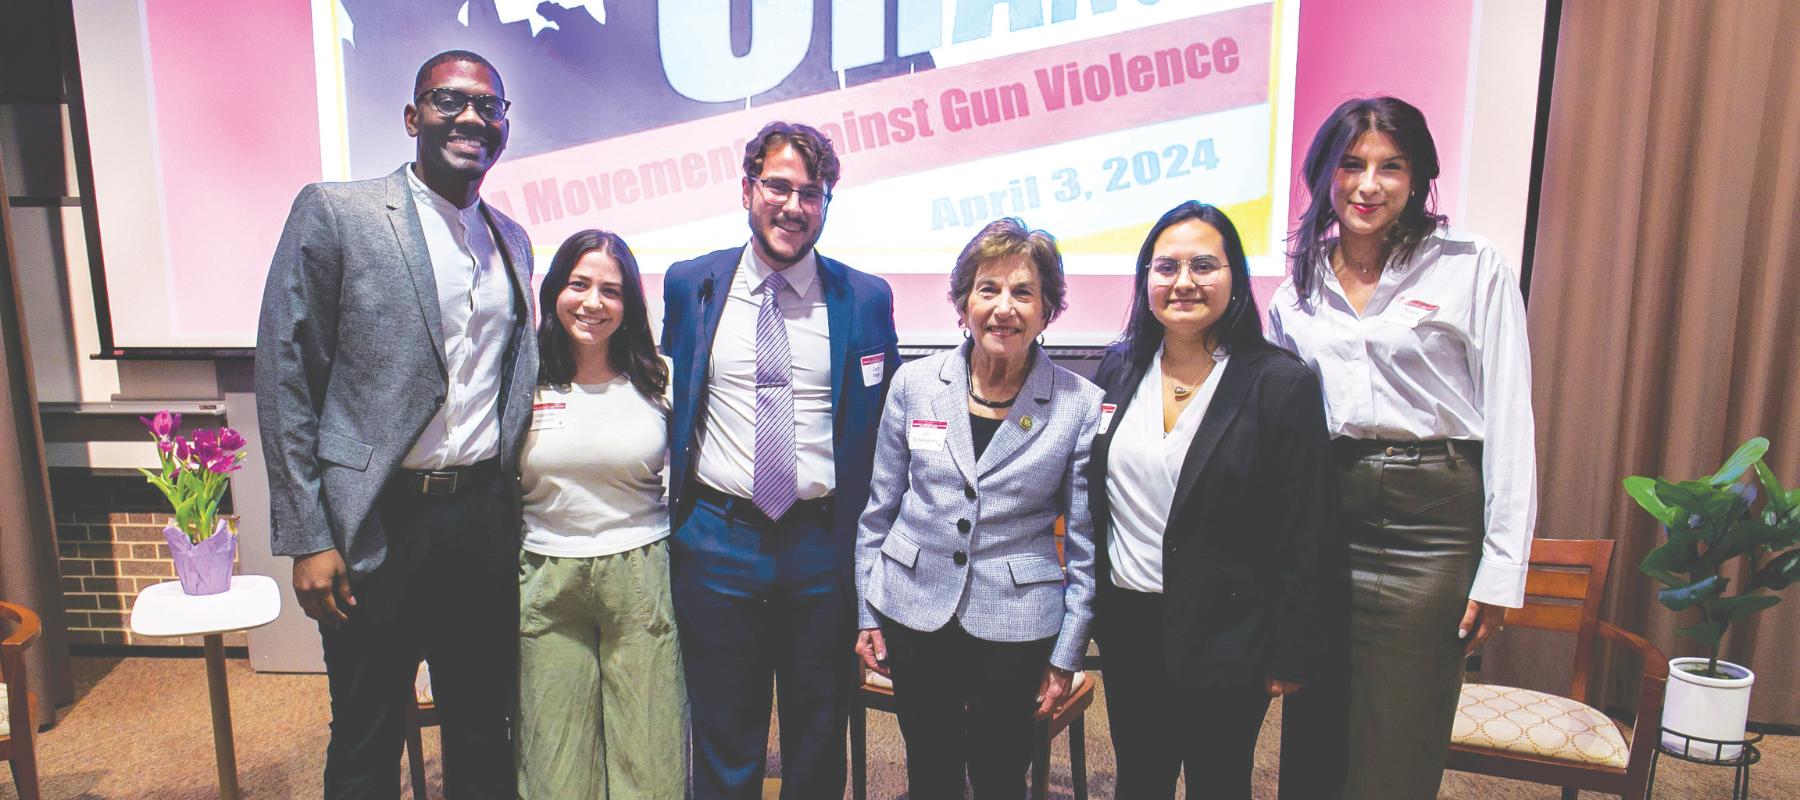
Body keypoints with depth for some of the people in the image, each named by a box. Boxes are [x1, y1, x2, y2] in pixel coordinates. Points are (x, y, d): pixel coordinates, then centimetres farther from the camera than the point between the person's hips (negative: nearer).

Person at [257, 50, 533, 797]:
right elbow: (284, 378, -6)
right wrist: (307, 539, -10)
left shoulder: (512, 239, 11)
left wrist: (514, 502, 9)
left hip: (486, 519, 5)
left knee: (483, 734, 16)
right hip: (377, 524, -4)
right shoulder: (334, 212, -5)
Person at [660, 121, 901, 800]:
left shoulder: (867, 299, 1)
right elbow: (669, 405, 13)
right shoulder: (690, 284, 3)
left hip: (826, 550, 0)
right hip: (716, 546, 0)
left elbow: (883, 425, 7)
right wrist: (674, 512, 10)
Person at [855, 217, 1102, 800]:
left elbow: (1085, 546, -1)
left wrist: (1066, 655, 0)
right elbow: (879, 509, 6)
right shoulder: (914, 384, -2)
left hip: (1015, 625, -1)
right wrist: (868, 614, 6)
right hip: (914, 613, 2)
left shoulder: (1080, 405, -7)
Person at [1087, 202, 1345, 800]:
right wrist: (1091, 608, 9)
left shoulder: (1281, 384, -11)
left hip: (1226, 638, -4)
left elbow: (1306, 537, -10)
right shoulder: (1118, 371, 2)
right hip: (1127, 625, 4)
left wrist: (1291, 655, -9)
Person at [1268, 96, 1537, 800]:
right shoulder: (1296, 292, 9)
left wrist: (1501, 569, -8)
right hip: (1325, 512, 3)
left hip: (1437, 513, -3)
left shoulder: (1473, 268, -1)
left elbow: (1510, 421, -4)